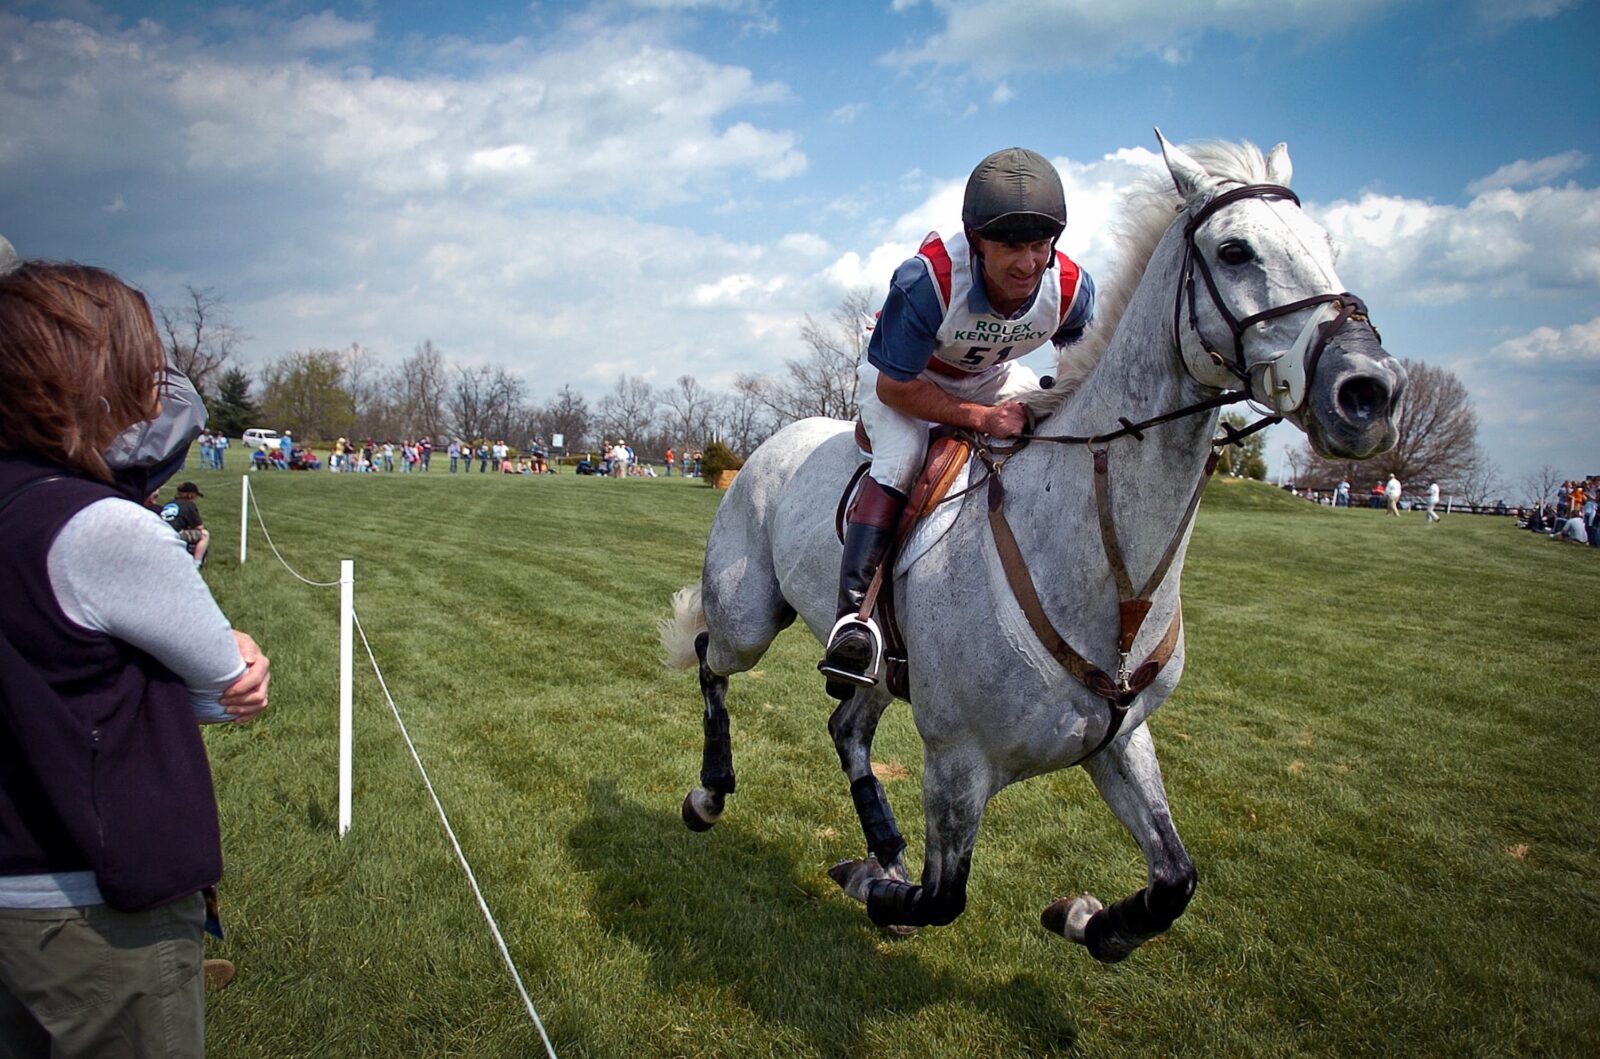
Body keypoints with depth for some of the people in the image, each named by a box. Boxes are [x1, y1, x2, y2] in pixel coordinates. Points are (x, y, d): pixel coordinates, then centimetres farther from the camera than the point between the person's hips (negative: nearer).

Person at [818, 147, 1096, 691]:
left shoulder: (1072, 288, -24)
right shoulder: (928, 279, -37)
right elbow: (896, 387, -29)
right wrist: (982, 418, -36)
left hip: (992, 377, 5)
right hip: (902, 380, -4)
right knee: (901, 459, -32)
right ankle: (853, 612, -34)